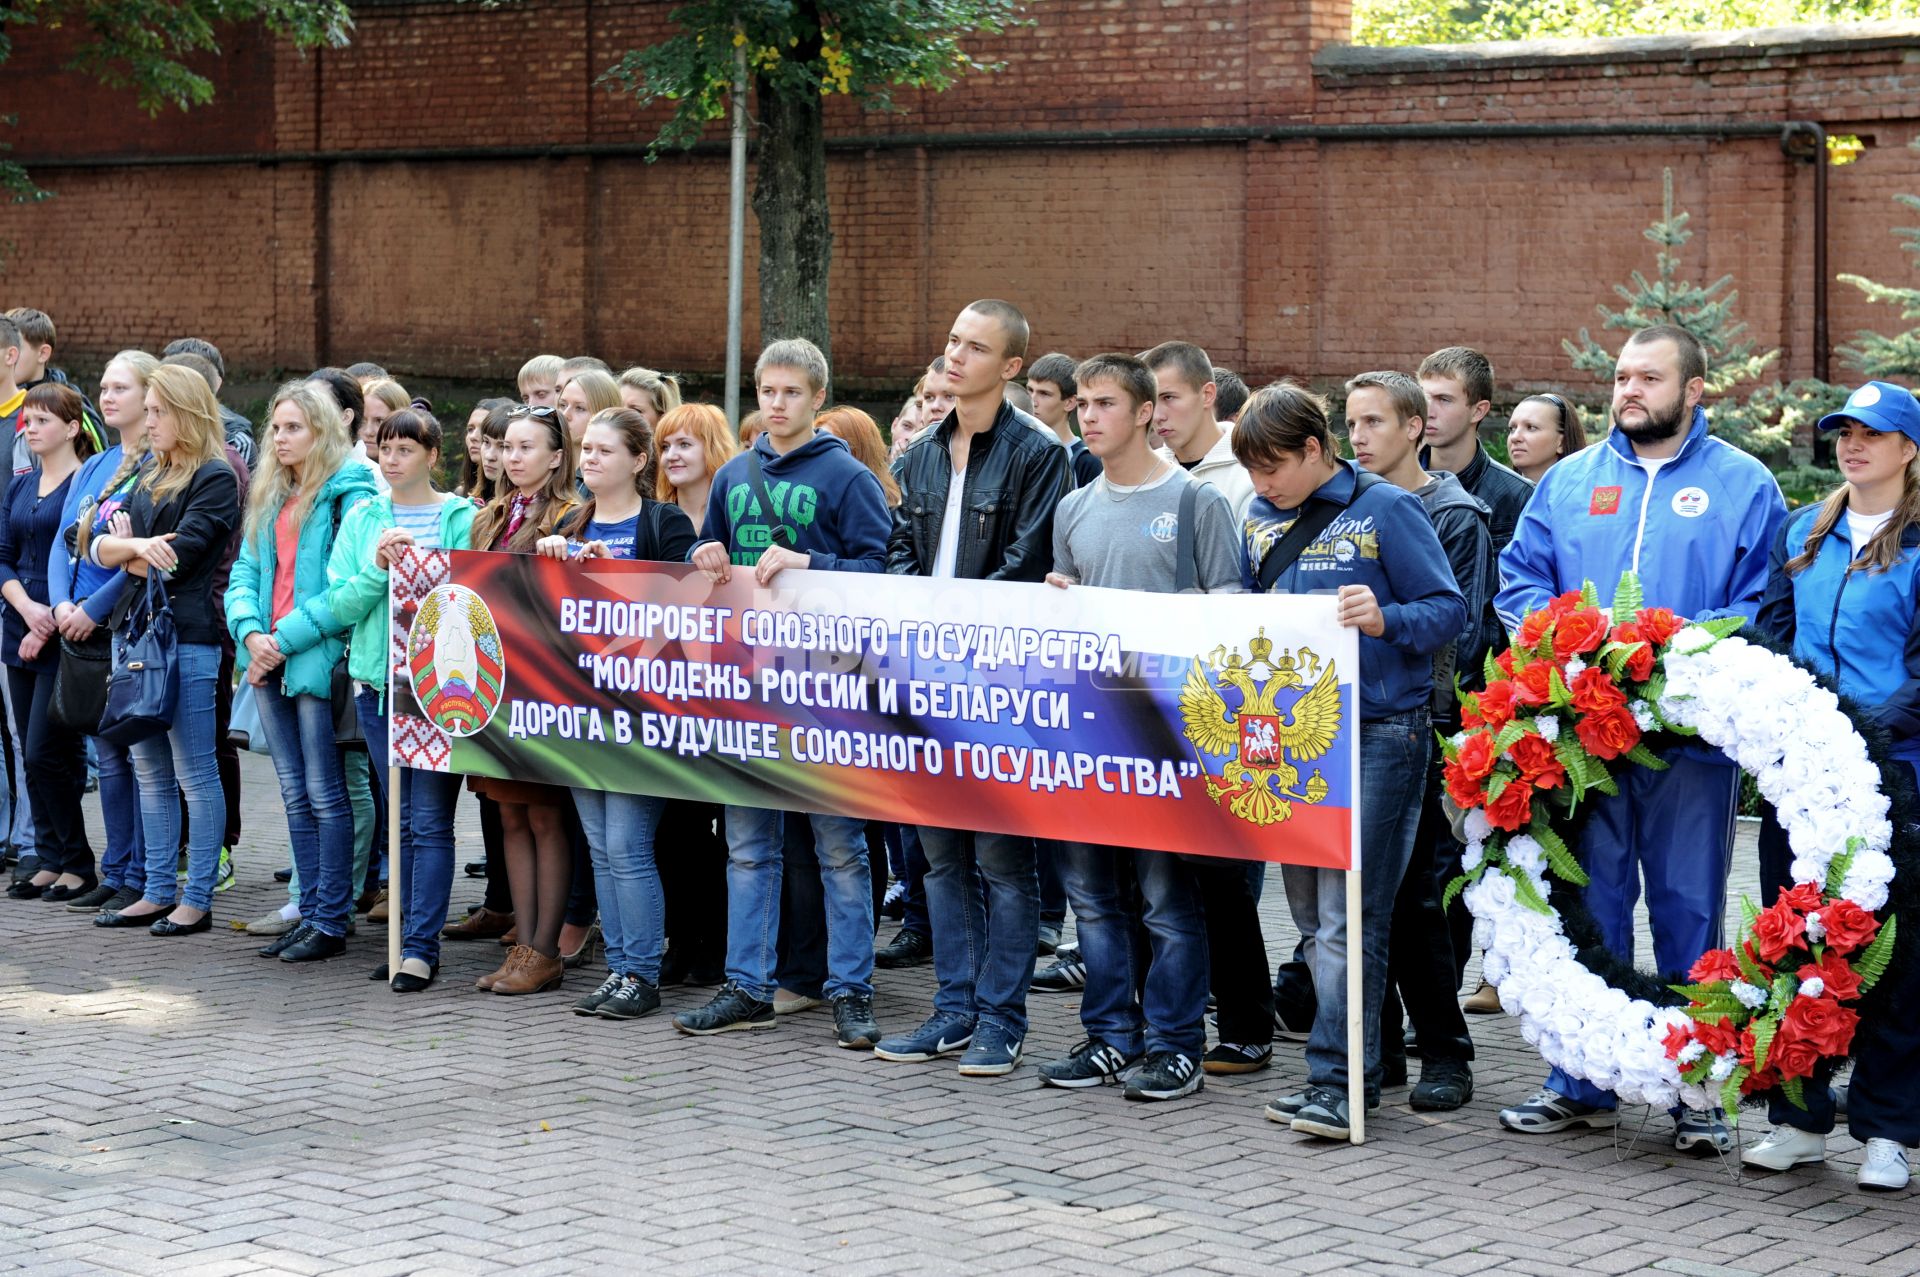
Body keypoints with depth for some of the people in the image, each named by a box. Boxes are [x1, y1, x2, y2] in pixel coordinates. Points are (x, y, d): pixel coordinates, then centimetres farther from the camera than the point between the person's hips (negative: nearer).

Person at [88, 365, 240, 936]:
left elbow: (176, 559, -16)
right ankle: (158, 894, 17)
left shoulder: (216, 478, -6)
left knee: (195, 775, -3)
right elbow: (99, 547, 8)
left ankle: (198, 900, 1)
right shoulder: (150, 474, 17)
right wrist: (137, 546, -12)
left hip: (186, 637, -8)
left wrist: (126, 555, 0)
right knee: (150, 772, 11)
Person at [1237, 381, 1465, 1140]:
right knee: (1312, 914, 9)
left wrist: (1385, 618, -26)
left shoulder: (1385, 510, -6)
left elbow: (1448, 610, -8)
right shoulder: (1262, 522, 13)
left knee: (1347, 917, -9)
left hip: (1376, 735, -7)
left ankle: (1337, 1080, -8)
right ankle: (1348, 1069, 16)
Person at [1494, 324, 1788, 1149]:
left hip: (1692, 733, -3)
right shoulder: (1569, 482, 14)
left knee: (1689, 909, 2)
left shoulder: (1744, 486, 5)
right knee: (1589, 905, 7)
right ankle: (1583, 1082, 17)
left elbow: (1770, 606, -1)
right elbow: (1520, 581, 14)